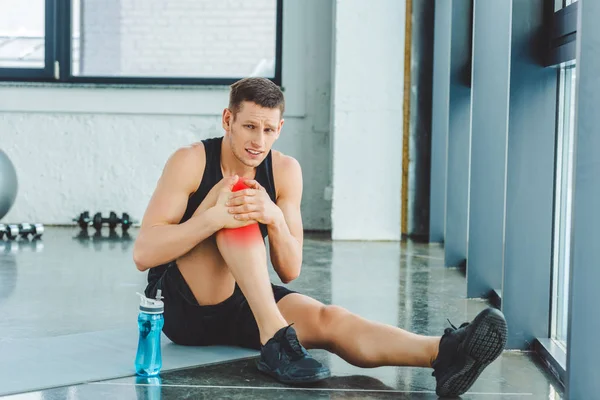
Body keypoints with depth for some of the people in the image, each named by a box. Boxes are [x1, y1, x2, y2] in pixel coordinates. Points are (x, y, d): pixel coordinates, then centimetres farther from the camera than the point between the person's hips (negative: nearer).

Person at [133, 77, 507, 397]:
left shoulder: (285, 171, -2)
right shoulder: (190, 161, -13)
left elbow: (290, 271, -6)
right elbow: (143, 254, -22)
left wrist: (274, 219, -27)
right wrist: (216, 216, -35)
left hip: (244, 304, 4)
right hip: (183, 307, -4)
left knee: (327, 319, -28)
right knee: (233, 193, -28)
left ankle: (444, 352, -50)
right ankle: (274, 338, -37)